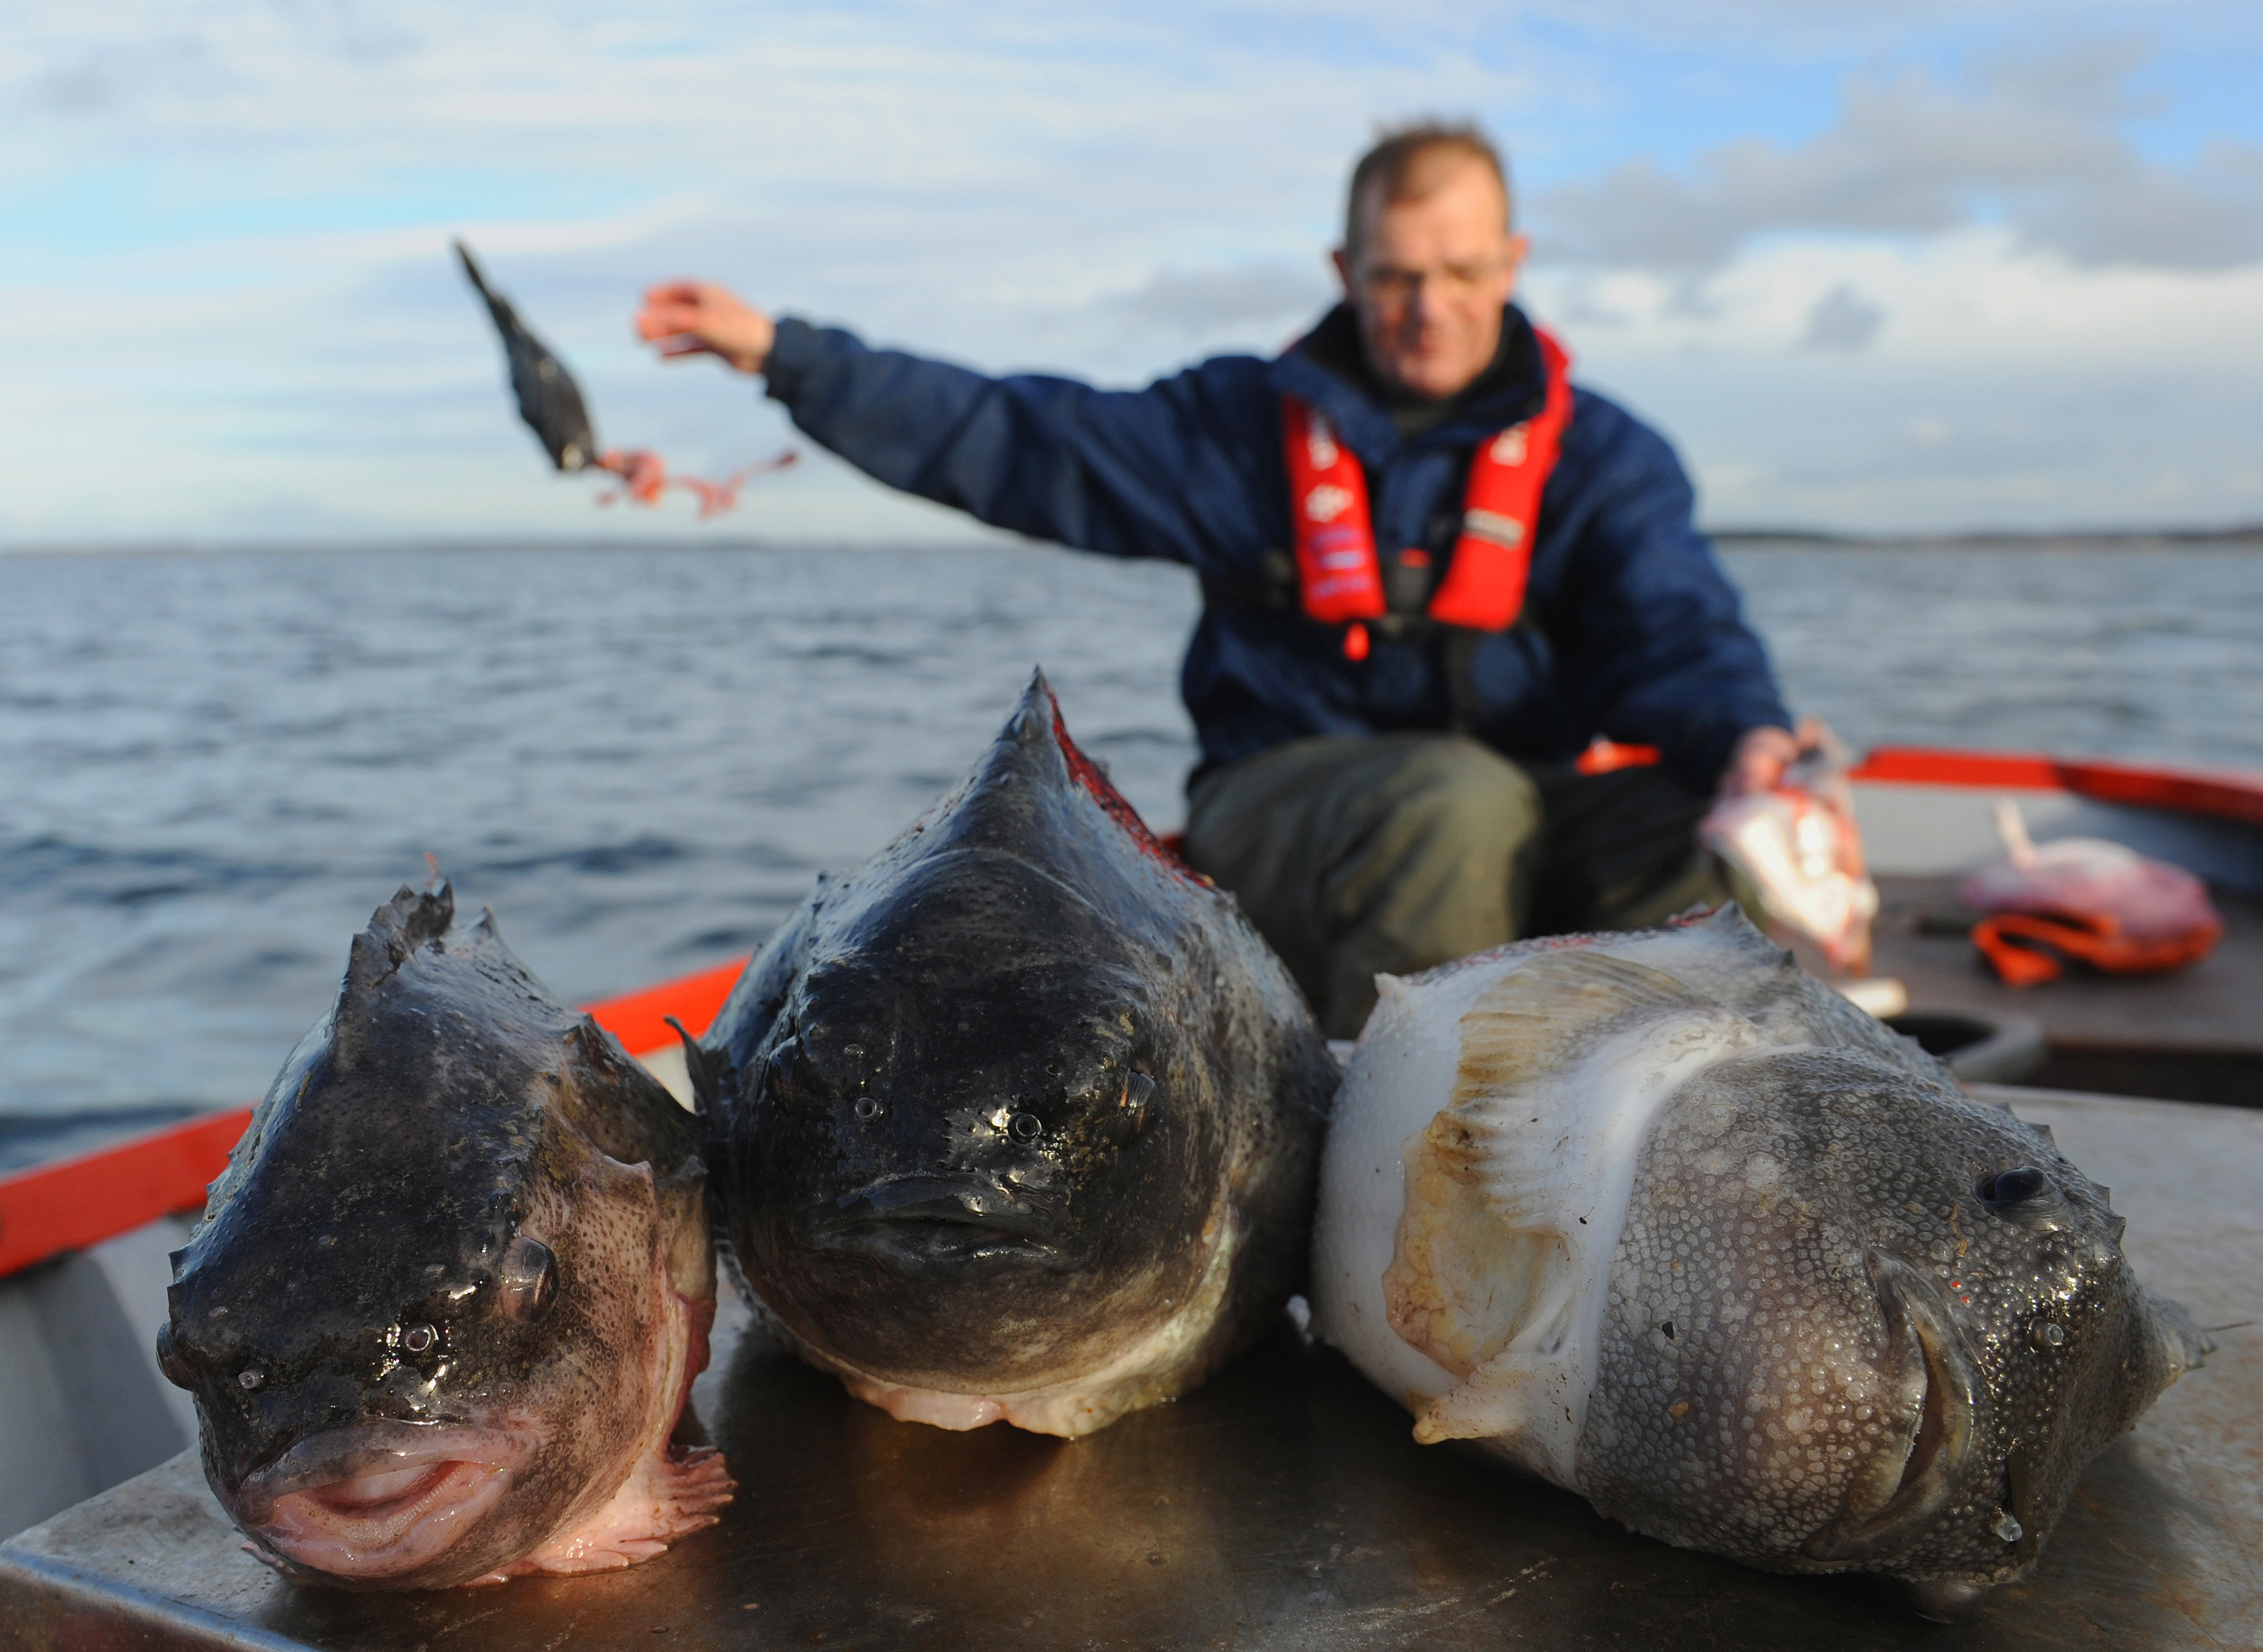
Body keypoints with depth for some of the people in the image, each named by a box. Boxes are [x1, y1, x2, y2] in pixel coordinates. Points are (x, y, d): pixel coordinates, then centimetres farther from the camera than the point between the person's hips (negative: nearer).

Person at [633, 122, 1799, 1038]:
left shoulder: (1602, 455, 9)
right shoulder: (1249, 422, 9)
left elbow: (1677, 628, -5)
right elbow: (1009, 435, 8)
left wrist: (1746, 735, -29)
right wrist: (779, 353, 3)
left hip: (1525, 817, 2)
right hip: (1280, 809, -2)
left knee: (1693, 828, -27)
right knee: (1462, 799, -34)